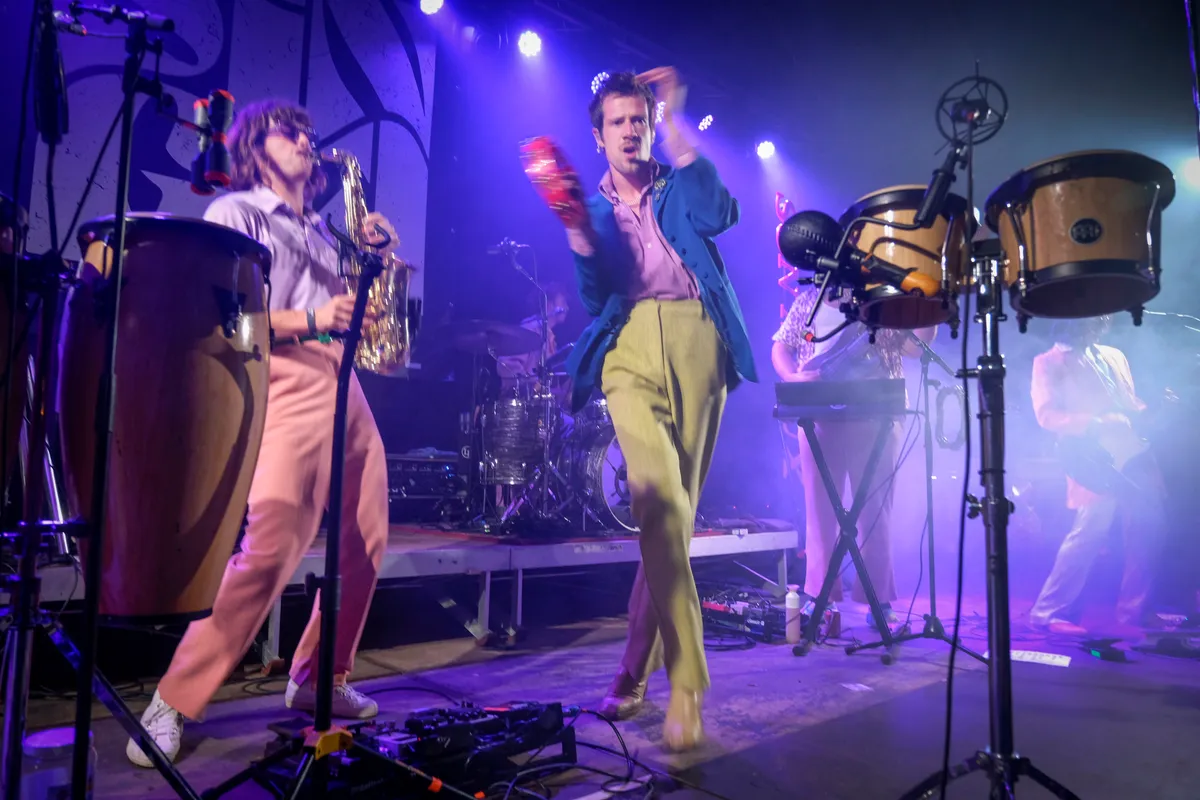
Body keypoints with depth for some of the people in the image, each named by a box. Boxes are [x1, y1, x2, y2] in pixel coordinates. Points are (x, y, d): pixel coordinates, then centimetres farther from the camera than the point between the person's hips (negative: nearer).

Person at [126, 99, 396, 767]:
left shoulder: (322, 231, 27)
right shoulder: (235, 213, 7)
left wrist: (372, 258, 9)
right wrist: (307, 321, -17)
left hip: (346, 383, 7)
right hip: (286, 383, -7)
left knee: (366, 543, 4)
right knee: (271, 549, -17)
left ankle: (320, 680, 20)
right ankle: (174, 702, -4)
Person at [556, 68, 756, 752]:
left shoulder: (680, 189, 22)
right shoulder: (592, 209, 23)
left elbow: (720, 214, -3)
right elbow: (594, 297, 8)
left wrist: (675, 125, -1)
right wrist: (577, 231, -7)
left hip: (697, 340, 1)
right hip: (630, 345, -1)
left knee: (676, 508, -1)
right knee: (657, 497, -24)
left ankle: (635, 672, 11)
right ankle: (686, 681, -17)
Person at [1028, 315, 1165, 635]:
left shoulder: (1114, 356, 21)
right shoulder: (1049, 362, 0)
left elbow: (1132, 403, 24)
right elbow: (1047, 415, -9)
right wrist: (1095, 423, -20)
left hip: (1134, 453, 7)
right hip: (1095, 461, -7)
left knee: (1147, 530, 7)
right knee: (1089, 532, -13)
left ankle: (1135, 609, 22)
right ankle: (1050, 611, -5)